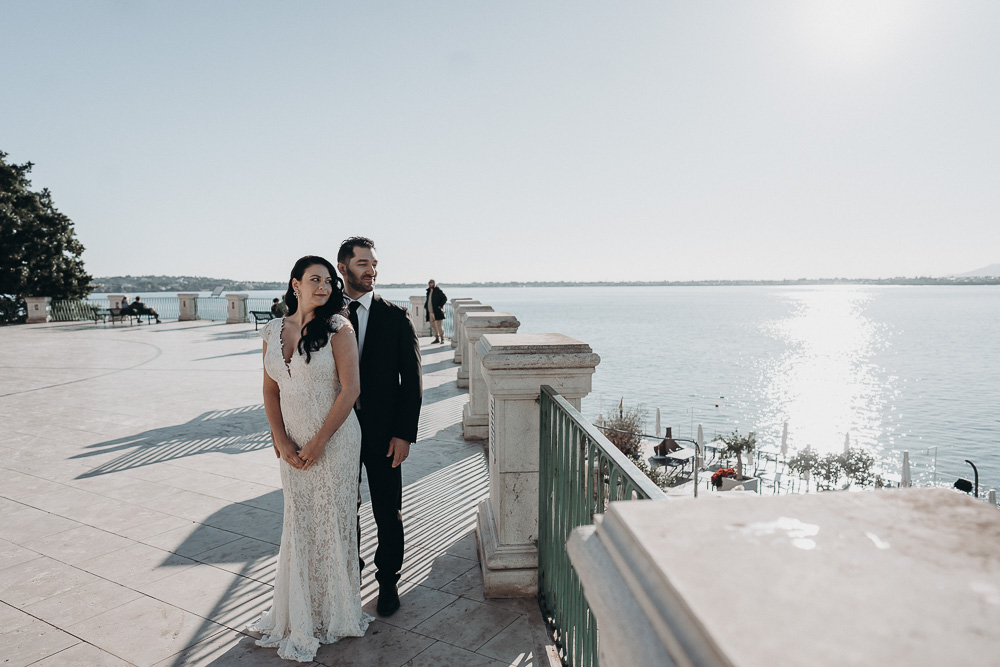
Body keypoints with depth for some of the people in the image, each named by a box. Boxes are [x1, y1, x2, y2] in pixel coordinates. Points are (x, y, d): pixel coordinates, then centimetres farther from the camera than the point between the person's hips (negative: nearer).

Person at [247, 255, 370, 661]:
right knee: (298, 527, 13)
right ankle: (300, 617, 31)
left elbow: (350, 389, -13)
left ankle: (335, 614, 28)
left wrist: (318, 443, -13)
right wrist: (281, 441, -4)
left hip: (334, 441, -4)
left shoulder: (338, 327, -10)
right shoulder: (273, 332, 5)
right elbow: (270, 391, 7)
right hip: (292, 444, 4)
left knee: (331, 524, 7)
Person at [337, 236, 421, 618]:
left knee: (388, 513, 9)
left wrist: (404, 434, -10)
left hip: (383, 433, -1)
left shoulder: (396, 317, -3)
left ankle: (388, 581, 29)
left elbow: (412, 380, -5)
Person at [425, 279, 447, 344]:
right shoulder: (429, 291, 15)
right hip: (430, 312, 7)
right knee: (433, 325, 8)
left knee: (439, 325, -6)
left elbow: (445, 298, -9)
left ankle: (442, 339, 2)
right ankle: (437, 338, 16)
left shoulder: (438, 291, -6)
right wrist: (425, 306, 15)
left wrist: (440, 306, -15)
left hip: (437, 311, -7)